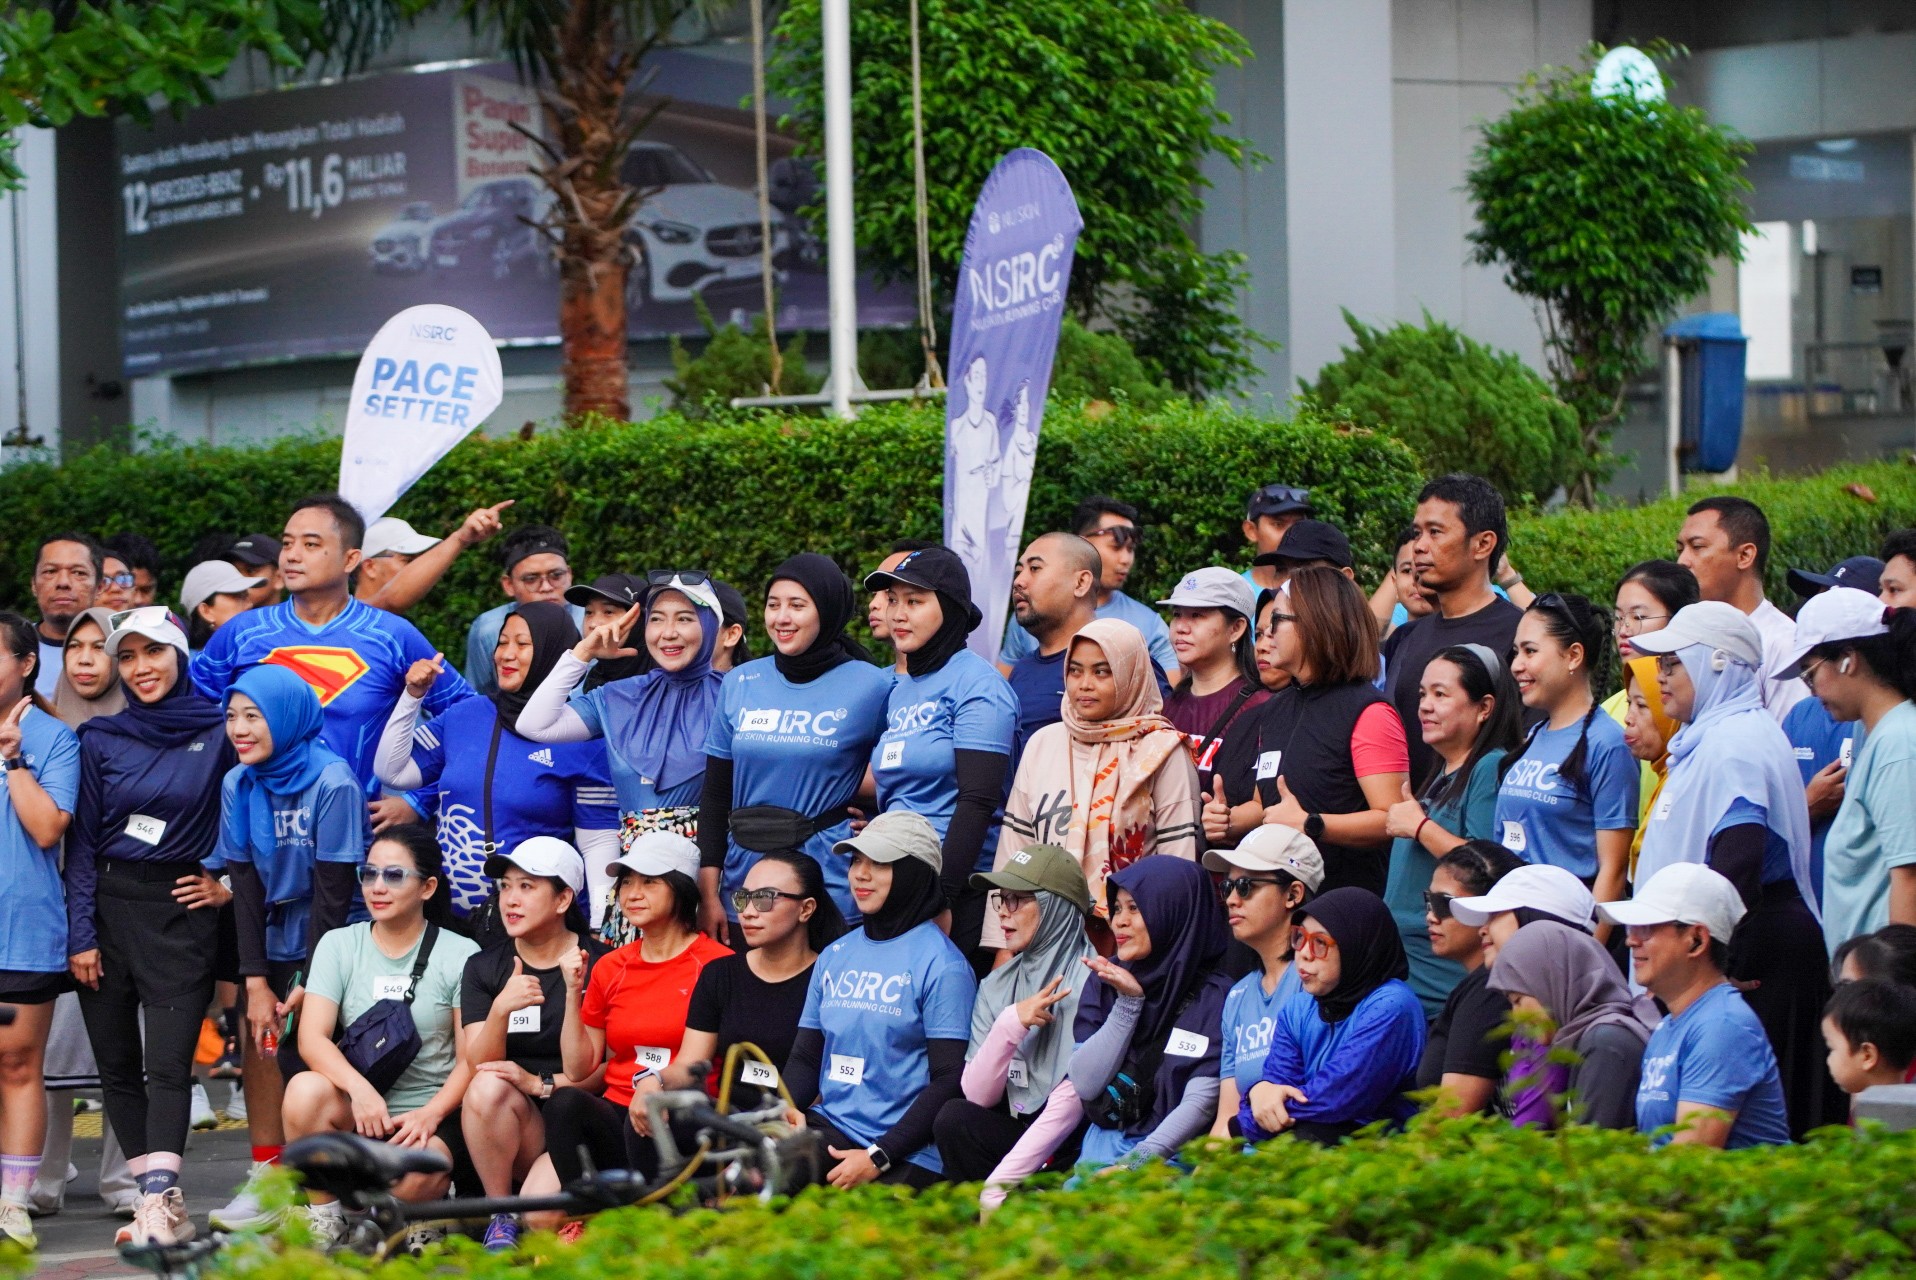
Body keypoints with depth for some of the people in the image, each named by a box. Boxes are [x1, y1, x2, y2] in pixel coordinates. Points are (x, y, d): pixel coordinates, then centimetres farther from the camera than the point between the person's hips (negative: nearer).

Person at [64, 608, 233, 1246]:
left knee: (167, 1062, -12)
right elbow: (81, 842, 4)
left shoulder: (219, 733, 1)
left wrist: (229, 882, 2)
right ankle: (163, 1201, 7)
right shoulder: (99, 739, 6)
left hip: (181, 912, -3)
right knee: (116, 1062, 2)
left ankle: (157, 1205, -20)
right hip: (108, 906, 3)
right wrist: (80, 935, -2)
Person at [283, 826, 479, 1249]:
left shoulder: (461, 956, 2)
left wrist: (430, 1115, -19)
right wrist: (359, 1088, -24)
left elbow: (472, 1059, -2)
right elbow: (312, 1038, -5)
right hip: (356, 1109, 2)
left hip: (430, 1116, -2)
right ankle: (324, 1218, -12)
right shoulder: (339, 945, 7)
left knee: (411, 1180, -35)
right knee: (305, 1091, -32)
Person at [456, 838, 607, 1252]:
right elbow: (478, 1066, -4)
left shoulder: (598, 964, -4)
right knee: (488, 1087, -32)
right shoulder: (483, 968, 8)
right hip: (510, 1127, 4)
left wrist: (543, 1083, -17)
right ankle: (501, 1219, -16)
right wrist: (500, 1009, -22)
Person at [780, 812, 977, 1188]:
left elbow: (949, 1081, -8)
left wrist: (878, 1157, -15)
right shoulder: (834, 956, 17)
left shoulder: (941, 966, -4)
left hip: (908, 1157, -5)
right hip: (829, 1129, 5)